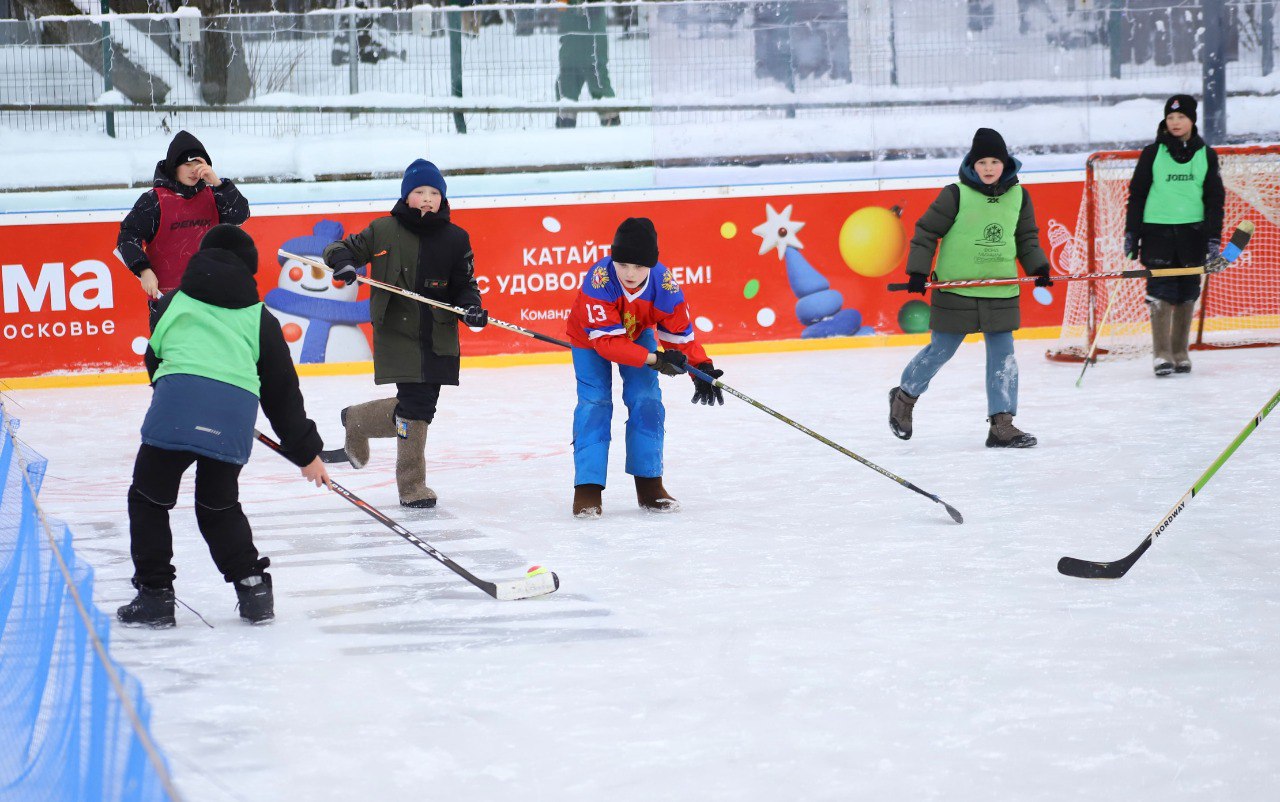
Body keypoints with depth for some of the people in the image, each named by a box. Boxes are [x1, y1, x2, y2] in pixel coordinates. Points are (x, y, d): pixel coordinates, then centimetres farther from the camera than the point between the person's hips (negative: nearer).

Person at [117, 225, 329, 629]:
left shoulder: (172, 304, 26)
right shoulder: (258, 318, 25)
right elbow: (282, 388, 24)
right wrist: (306, 452, 28)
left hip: (176, 401, -2)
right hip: (236, 414, 2)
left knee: (149, 498, 15)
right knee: (219, 505, 23)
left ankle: (154, 595, 11)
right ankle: (252, 587, 15)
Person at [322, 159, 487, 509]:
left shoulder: (455, 239, 5)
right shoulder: (384, 231, -1)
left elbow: (464, 284, 10)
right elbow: (344, 248, 6)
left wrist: (471, 308, -10)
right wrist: (342, 261, -17)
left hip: (439, 336, 4)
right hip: (397, 332, -4)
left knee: (420, 406, 7)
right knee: (416, 405, -12)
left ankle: (357, 421, 36)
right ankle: (411, 486, 5)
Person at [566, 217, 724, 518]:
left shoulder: (664, 284, -31)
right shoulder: (598, 280, -41)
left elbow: (679, 332, -17)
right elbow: (605, 340, -40)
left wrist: (701, 368, -29)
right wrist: (653, 359, -46)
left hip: (638, 333, 3)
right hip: (590, 336, -3)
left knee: (646, 400, -5)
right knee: (594, 403, -13)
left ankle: (649, 484, 7)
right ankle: (587, 487, -9)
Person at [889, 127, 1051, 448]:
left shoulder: (1018, 196, 4)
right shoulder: (956, 194, -9)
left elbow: (1027, 238, 16)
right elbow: (926, 231, -5)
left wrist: (1038, 266, 2)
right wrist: (918, 271, -9)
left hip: (1001, 292, 4)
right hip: (956, 290, -4)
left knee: (1003, 355, 1)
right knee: (941, 350, 7)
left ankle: (1002, 424, 5)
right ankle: (905, 396, 31)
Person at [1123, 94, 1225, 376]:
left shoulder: (1206, 155, 6)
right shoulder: (1152, 153, 1)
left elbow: (1215, 198, 7)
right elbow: (1137, 194, 4)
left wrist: (1214, 237, 0)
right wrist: (1131, 233, -1)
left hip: (1193, 231, 2)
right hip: (1157, 230, -2)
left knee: (1187, 294, 6)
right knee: (1161, 292, -8)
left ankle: (1180, 353, 15)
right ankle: (1162, 355, -5)